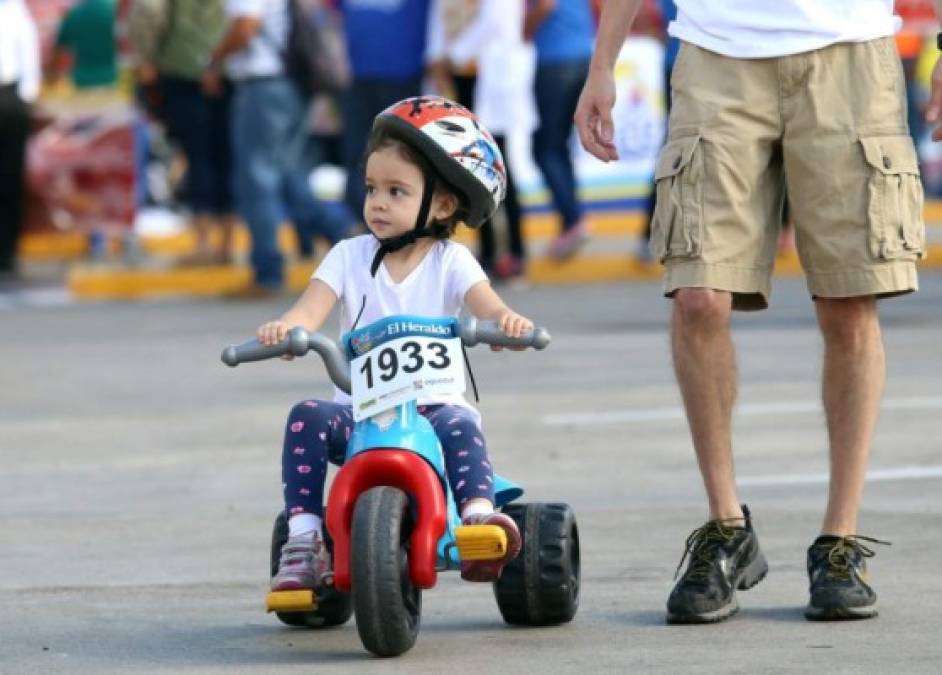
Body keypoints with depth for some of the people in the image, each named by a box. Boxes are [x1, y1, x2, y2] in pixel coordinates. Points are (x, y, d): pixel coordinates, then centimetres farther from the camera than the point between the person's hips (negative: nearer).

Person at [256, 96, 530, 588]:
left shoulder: (450, 262, 3)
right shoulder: (350, 257, 6)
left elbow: (486, 305, -14)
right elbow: (312, 308, -8)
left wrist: (506, 320, -40)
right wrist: (284, 327, -33)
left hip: (433, 404, -2)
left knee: (459, 424, -33)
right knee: (308, 417, -26)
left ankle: (478, 515, -45)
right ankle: (302, 540, -25)